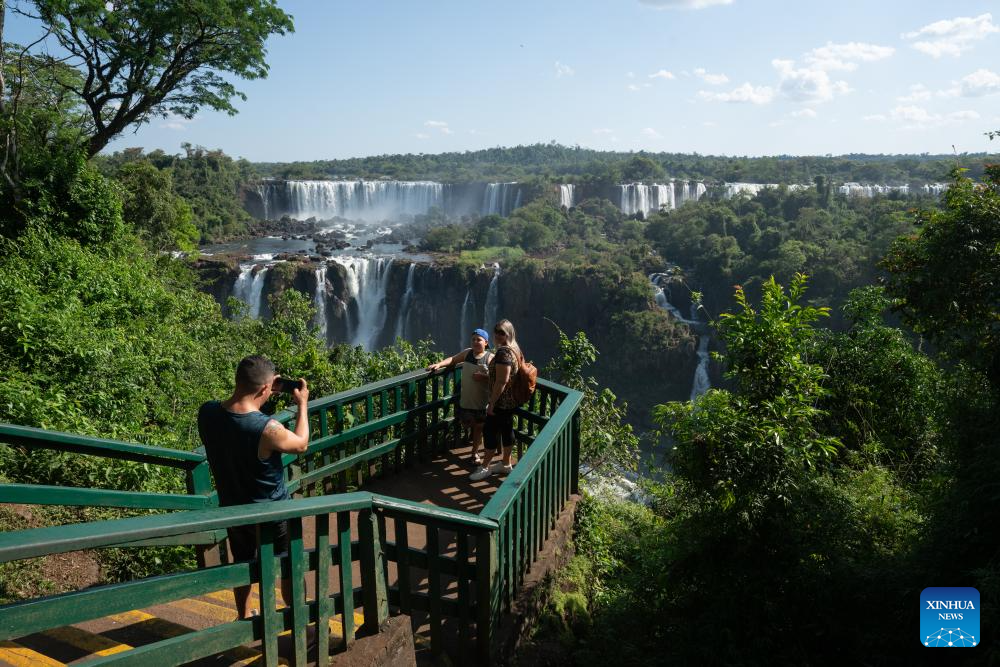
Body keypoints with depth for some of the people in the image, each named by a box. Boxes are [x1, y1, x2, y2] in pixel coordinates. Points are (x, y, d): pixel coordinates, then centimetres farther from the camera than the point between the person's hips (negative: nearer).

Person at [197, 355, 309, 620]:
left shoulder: (207, 412, -18)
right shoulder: (267, 429, -35)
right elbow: (301, 444, -13)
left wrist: (268, 392, 0)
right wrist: (303, 405, -2)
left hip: (232, 508, 6)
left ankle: (244, 618, 49)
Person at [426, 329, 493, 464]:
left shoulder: (490, 358, -12)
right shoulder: (467, 353, 2)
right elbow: (453, 359, 15)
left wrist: (483, 376, -27)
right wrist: (439, 364, 1)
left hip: (482, 401, -3)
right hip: (465, 399, 4)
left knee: (478, 428, 11)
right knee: (465, 424, 14)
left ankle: (475, 452, 26)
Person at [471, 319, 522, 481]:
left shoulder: (503, 352, -22)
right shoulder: (515, 350, 9)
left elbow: (502, 380, -26)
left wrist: (491, 403, -21)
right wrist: (483, 376, 20)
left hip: (501, 401, -10)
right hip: (511, 401, 10)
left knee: (490, 431, 0)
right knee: (507, 430, 16)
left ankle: (485, 467, 9)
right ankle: (506, 464, 26)